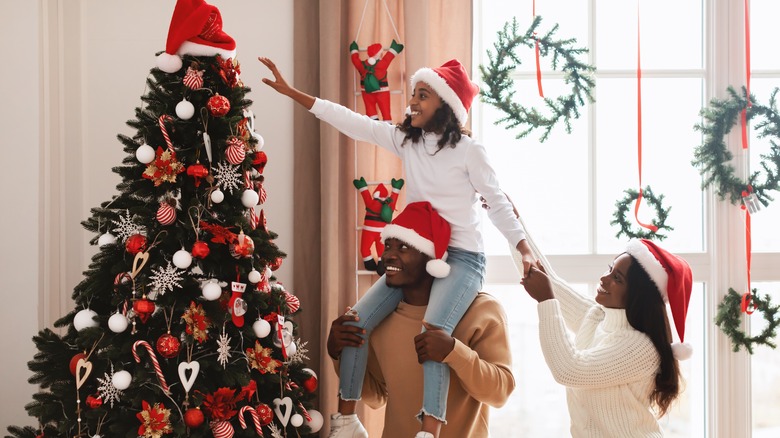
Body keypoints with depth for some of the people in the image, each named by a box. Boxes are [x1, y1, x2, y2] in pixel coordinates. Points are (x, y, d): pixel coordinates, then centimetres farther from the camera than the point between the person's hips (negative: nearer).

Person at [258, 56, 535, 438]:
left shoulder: (469, 150, -7)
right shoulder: (406, 140, 6)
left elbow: (498, 204, -5)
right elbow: (352, 122, 2)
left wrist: (525, 251, -18)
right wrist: (291, 93, -2)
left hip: (462, 258, -6)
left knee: (433, 333, -31)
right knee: (356, 323, -8)